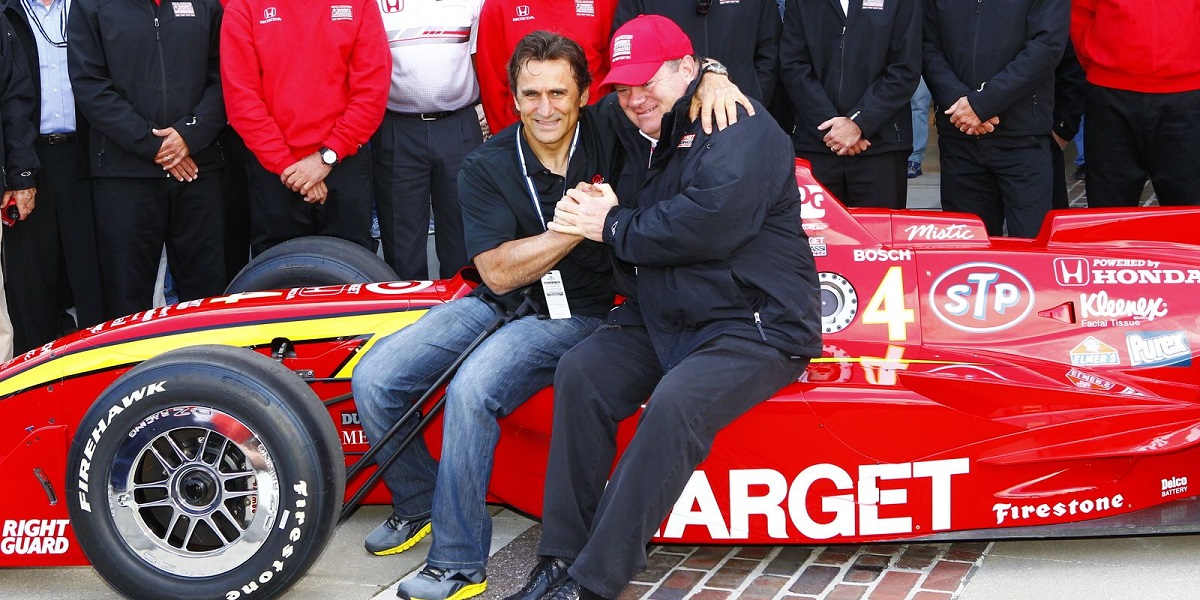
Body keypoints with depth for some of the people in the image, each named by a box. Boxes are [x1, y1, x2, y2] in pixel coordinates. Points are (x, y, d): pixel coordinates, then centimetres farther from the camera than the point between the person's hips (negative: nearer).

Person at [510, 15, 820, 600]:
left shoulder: (739, 127, -13)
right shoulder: (640, 139, 12)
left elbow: (710, 223, -26)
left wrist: (615, 226, -14)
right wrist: (593, 209, -3)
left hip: (756, 326, -7)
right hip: (662, 319, 8)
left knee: (676, 402, -32)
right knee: (579, 371, -16)